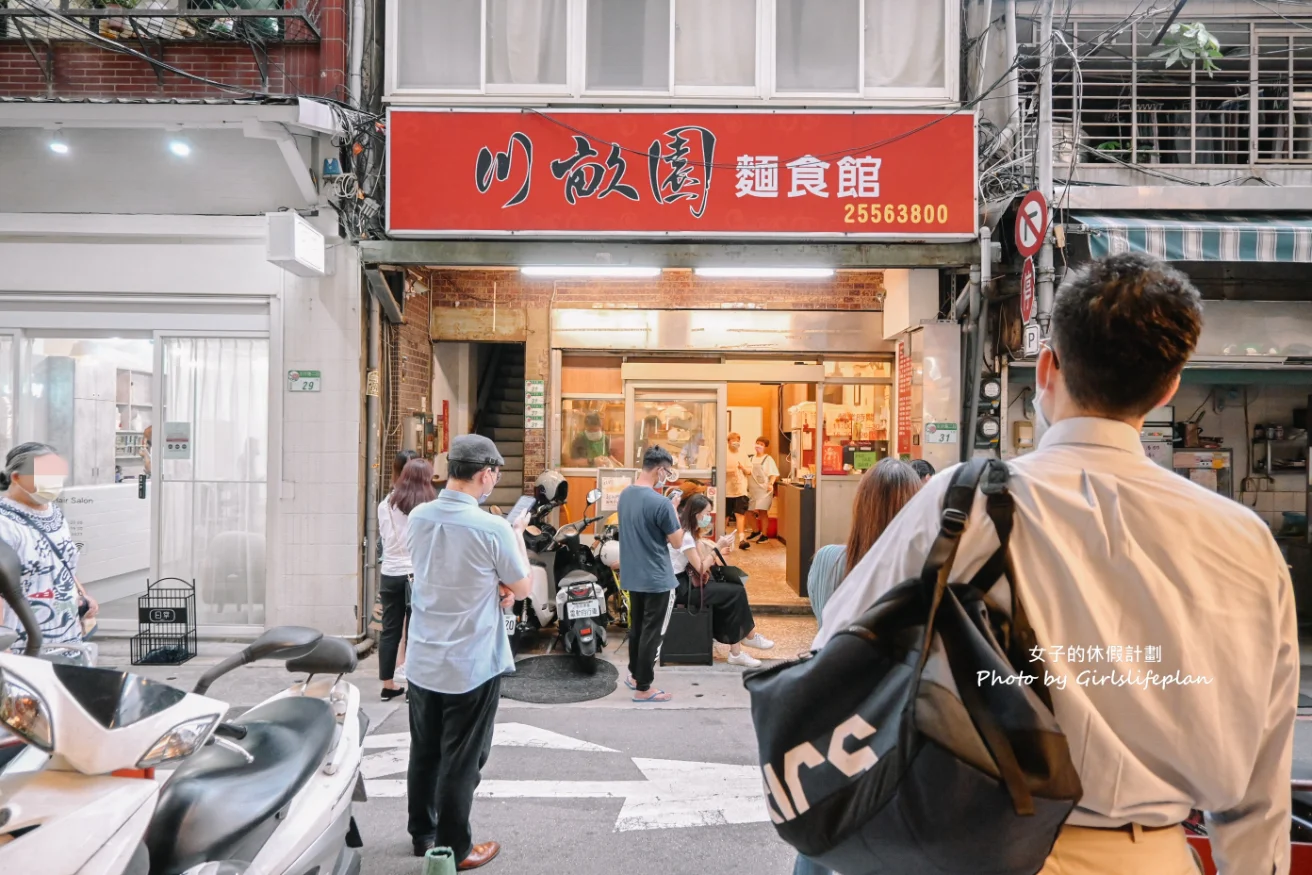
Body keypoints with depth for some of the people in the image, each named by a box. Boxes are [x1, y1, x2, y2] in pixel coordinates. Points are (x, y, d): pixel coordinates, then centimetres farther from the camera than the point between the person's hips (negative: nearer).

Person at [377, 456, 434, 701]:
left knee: (390, 631, 11)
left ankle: (388, 685, 19)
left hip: (391, 575, 3)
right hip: (419, 574, -3)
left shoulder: (386, 505, 3)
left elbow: (384, 536, 14)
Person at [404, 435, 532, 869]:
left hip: (422, 661, 6)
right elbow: (522, 589, -7)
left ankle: (422, 834, 38)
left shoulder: (418, 517, -3)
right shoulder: (492, 529, -23)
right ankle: (453, 850, 24)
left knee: (424, 753, 20)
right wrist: (517, 536, 5)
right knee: (461, 762, 10)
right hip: (471, 666, -6)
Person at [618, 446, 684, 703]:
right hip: (657, 578, -8)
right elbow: (677, 542, -14)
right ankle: (643, 688, 15)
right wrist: (674, 511, -4)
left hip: (632, 575, 8)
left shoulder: (625, 494, 2)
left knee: (636, 627, 21)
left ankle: (634, 675, 36)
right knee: (652, 633, 5)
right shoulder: (661, 503, -23)